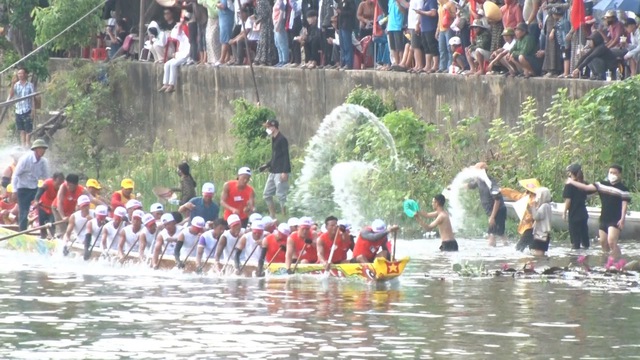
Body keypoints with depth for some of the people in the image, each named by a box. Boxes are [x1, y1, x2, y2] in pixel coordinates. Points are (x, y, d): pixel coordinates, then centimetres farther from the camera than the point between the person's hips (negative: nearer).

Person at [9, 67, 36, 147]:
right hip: (18, 111, 3)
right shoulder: (16, 85, 5)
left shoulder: (30, 85, -2)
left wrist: (33, 110, -8)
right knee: (21, 130, 8)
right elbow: (11, 96, -5)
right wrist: (12, 84, -12)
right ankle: (22, 145, 13)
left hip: (27, 111, -3)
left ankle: (27, 145, 0)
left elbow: (33, 98, -2)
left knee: (28, 130, -4)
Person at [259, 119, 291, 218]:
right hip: (273, 172, 10)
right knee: (267, 195, 10)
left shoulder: (282, 140, -11)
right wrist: (266, 166, 14)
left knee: (281, 196, -8)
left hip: (280, 172, -10)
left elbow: (286, 157, -16)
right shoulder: (274, 140, 17)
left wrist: (285, 172, -21)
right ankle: (272, 217, 14)